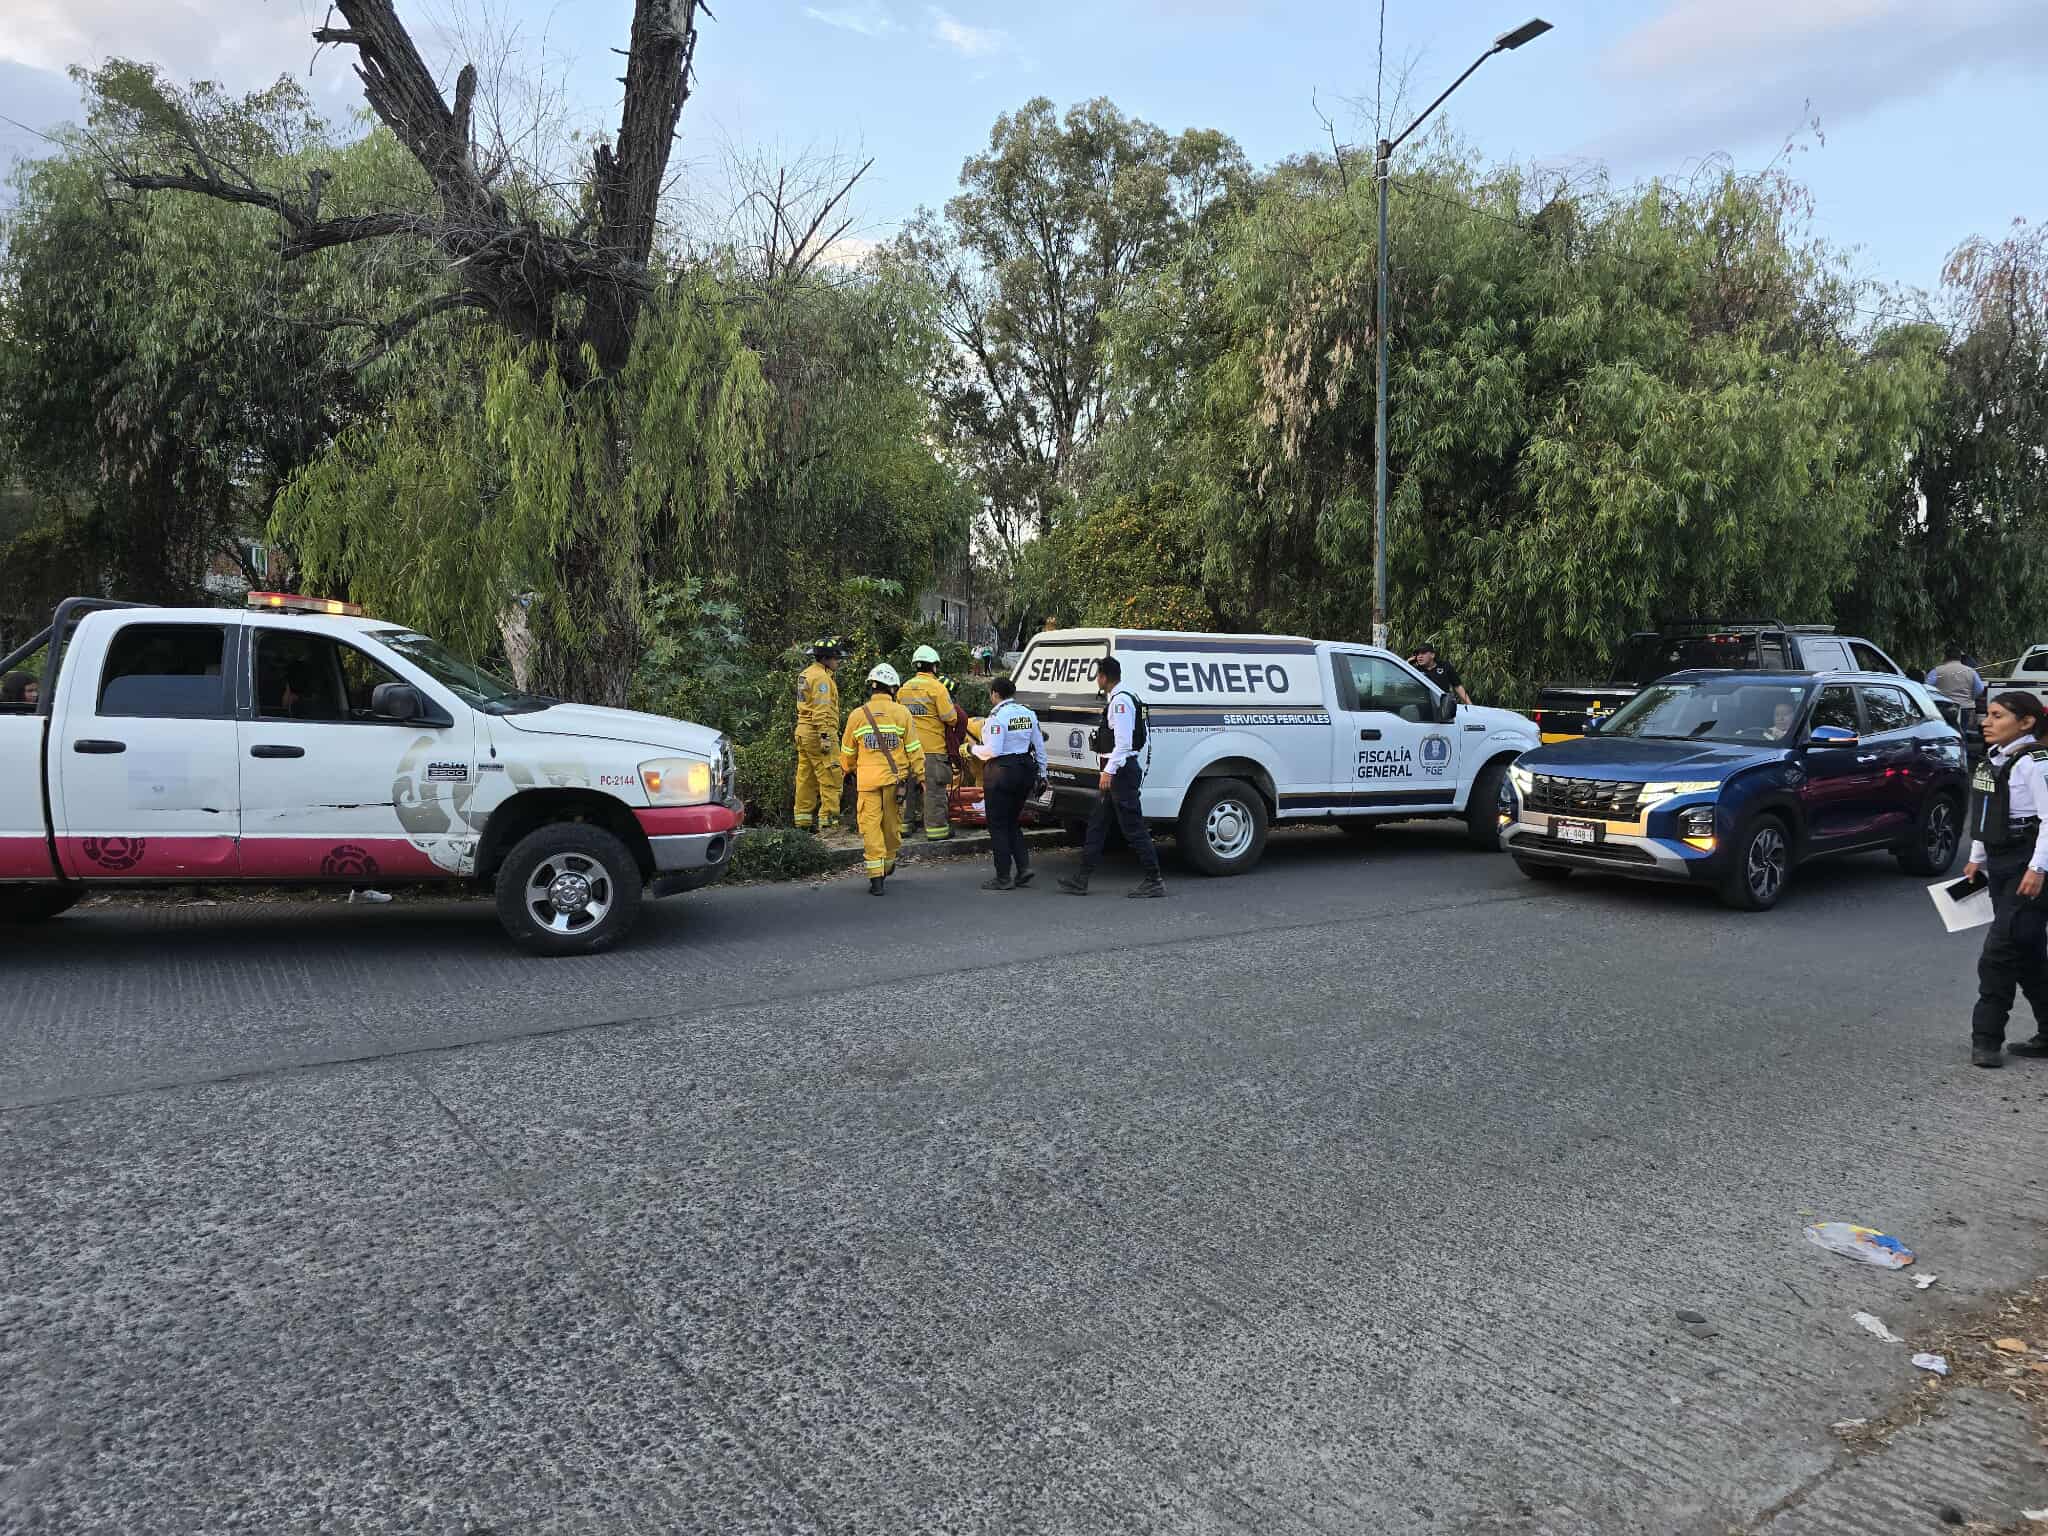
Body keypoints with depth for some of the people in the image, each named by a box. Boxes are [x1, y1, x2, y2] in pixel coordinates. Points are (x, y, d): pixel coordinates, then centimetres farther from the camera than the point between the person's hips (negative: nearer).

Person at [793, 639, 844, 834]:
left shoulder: (806, 675, 18)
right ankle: (827, 822, -11)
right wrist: (825, 737, -23)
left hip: (803, 731, 10)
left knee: (806, 778, 12)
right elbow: (821, 711, -20)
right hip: (818, 732, -10)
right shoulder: (821, 677, -13)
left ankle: (803, 820, 16)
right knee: (831, 778, -9)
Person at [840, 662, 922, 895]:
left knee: (870, 826, 2)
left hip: (867, 778, 0)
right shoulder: (902, 713, -2)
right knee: (892, 824, 16)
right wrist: (921, 775, 5)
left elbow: (847, 751, 12)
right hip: (895, 778, 0)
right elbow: (914, 748, -2)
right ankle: (888, 864, 35)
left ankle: (876, 877, -3)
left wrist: (852, 769, 30)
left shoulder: (857, 714, 2)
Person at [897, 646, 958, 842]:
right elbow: (950, 718, -12)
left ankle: (905, 823, 21)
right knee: (934, 789, -2)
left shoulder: (903, 689, 10)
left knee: (909, 786, 15)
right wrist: (949, 699, 6)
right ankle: (936, 828, -1)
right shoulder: (937, 687, -10)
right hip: (932, 747, -6)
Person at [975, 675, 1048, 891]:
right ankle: (1024, 867, 8)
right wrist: (1041, 774, 17)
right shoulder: (1028, 714, 7)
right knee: (1012, 822, 19)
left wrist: (974, 749, -3)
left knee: (998, 826, 2)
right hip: (1025, 771, 7)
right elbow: (1039, 746, 10)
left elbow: (993, 751, -20)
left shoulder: (997, 716, -15)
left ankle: (1003, 878, 4)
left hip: (1002, 773, -7)